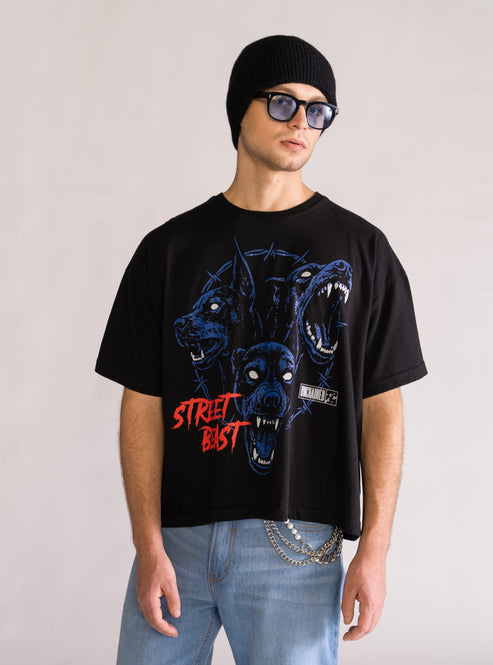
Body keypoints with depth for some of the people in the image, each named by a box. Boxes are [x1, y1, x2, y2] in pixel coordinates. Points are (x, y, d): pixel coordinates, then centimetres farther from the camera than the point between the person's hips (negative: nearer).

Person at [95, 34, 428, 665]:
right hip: (177, 535, 1)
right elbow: (142, 406, 3)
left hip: (297, 543, -1)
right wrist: (149, 546, -4)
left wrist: (374, 548, -6)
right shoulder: (169, 248, 6)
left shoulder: (361, 250, 5)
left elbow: (382, 409, 2)